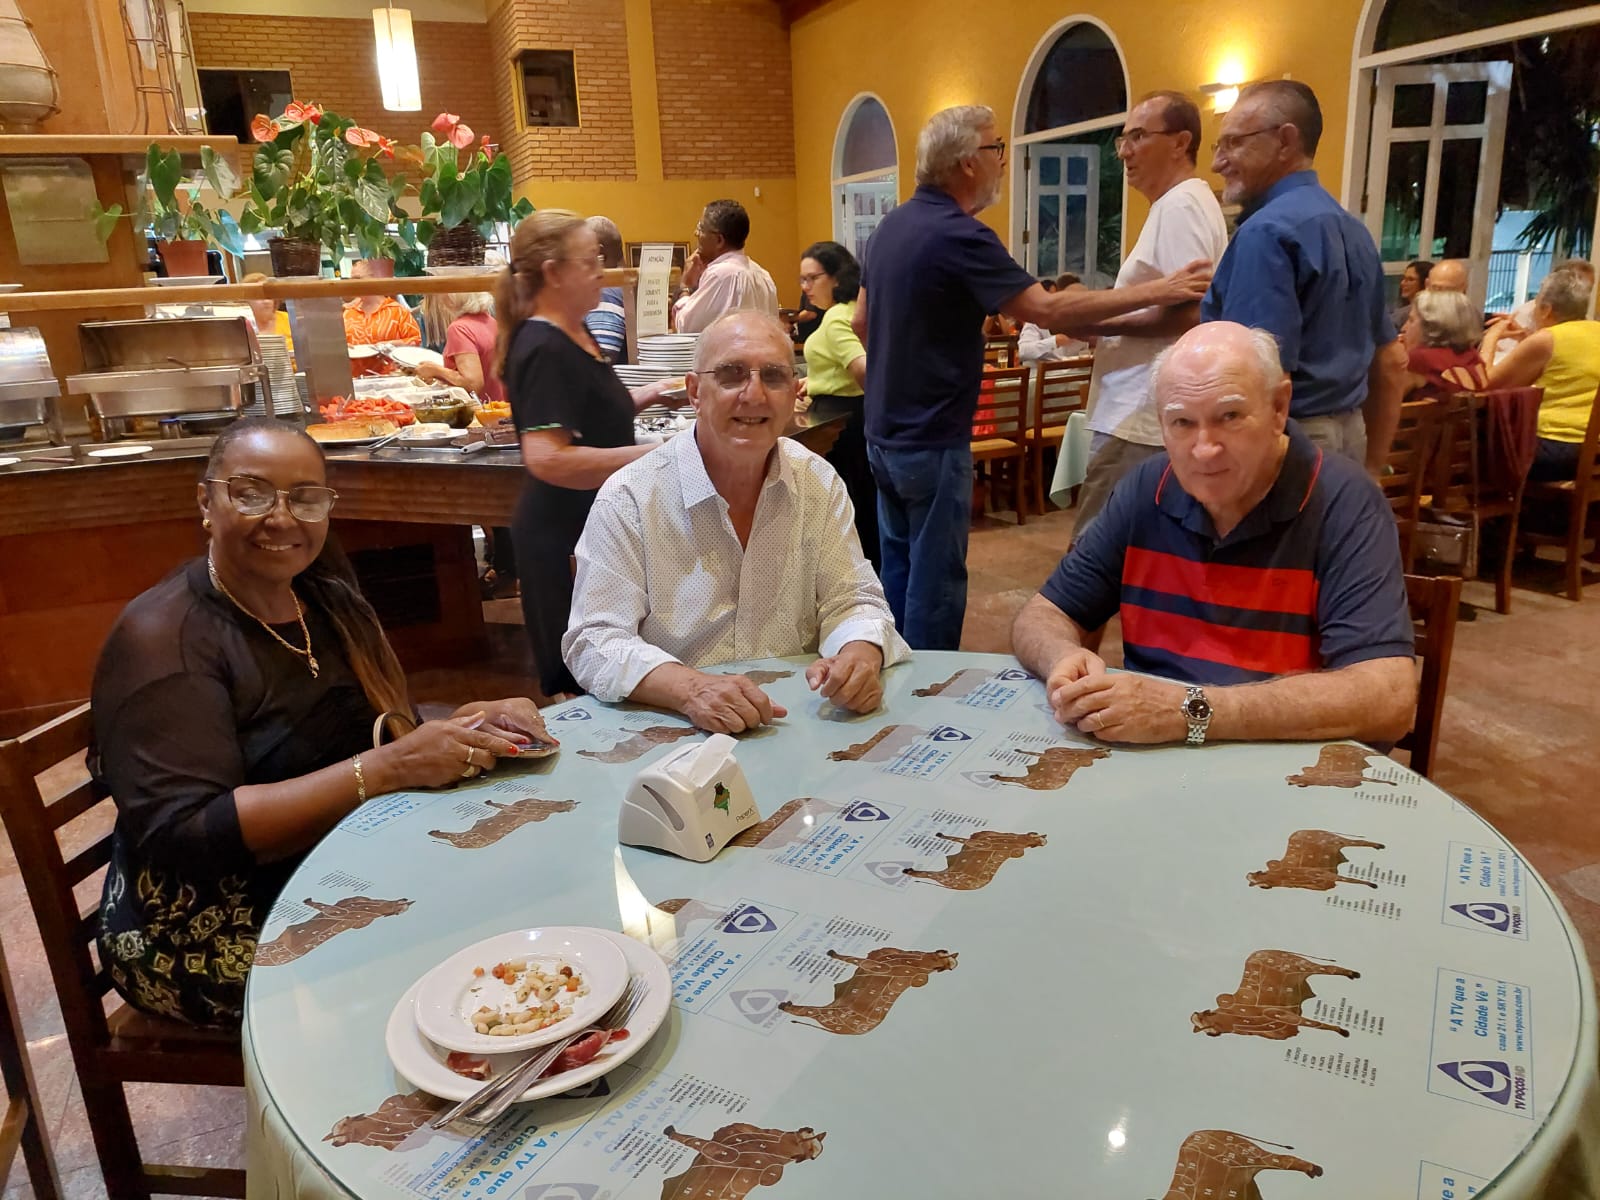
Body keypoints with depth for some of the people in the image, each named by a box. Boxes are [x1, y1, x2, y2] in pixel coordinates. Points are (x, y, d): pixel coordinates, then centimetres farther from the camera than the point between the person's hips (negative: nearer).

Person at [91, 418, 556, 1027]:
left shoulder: (328, 598, 6)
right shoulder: (162, 639, -15)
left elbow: (376, 735, 9)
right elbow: (187, 836, -24)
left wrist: (471, 723, -13)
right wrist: (386, 768, -31)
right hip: (214, 934, -6)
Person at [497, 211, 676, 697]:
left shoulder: (573, 334, 10)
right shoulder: (544, 350, -19)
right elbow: (547, 459, -31)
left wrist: (652, 393, 12)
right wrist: (651, 457, -29)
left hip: (593, 527, 10)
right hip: (565, 536, -10)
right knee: (580, 690, 0)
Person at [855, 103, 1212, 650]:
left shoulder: (893, 225, 8)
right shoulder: (959, 235, -19)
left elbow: (861, 321, 16)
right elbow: (1047, 309, -22)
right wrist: (1158, 291, -17)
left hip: (884, 435, 9)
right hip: (932, 443, -9)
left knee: (898, 571, 18)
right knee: (935, 583, 2)